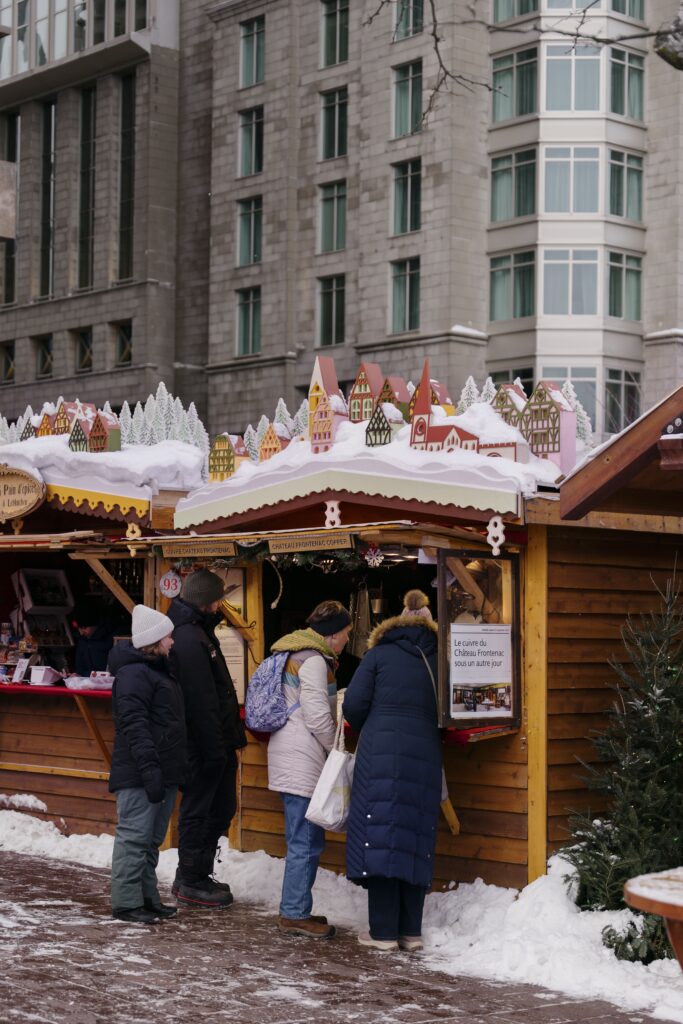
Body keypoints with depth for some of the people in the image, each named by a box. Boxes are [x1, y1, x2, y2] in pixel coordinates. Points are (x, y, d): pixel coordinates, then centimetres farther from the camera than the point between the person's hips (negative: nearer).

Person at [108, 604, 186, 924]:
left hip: (161, 773, 10)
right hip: (138, 776, -10)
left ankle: (147, 897, 22)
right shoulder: (134, 673, -14)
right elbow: (134, 725, -21)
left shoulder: (156, 670, 20)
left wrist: (175, 769, 22)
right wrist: (149, 769, -26)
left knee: (152, 839, 15)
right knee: (134, 837, -7)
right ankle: (127, 902, -3)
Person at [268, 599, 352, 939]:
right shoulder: (313, 660, -12)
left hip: (293, 758, 10)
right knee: (305, 841, -7)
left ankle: (294, 911, 18)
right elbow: (317, 716, -16)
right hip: (302, 759, -10)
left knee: (306, 840, 14)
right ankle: (295, 914, -3)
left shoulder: (298, 654, 20)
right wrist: (338, 750, -5)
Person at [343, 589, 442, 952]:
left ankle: (383, 931, 0)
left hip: (381, 752, -3)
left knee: (379, 838, 0)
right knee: (415, 839, 9)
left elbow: (354, 704, 1)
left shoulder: (379, 655, 7)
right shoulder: (436, 660, 13)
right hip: (425, 755, 3)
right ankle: (410, 931, 13)